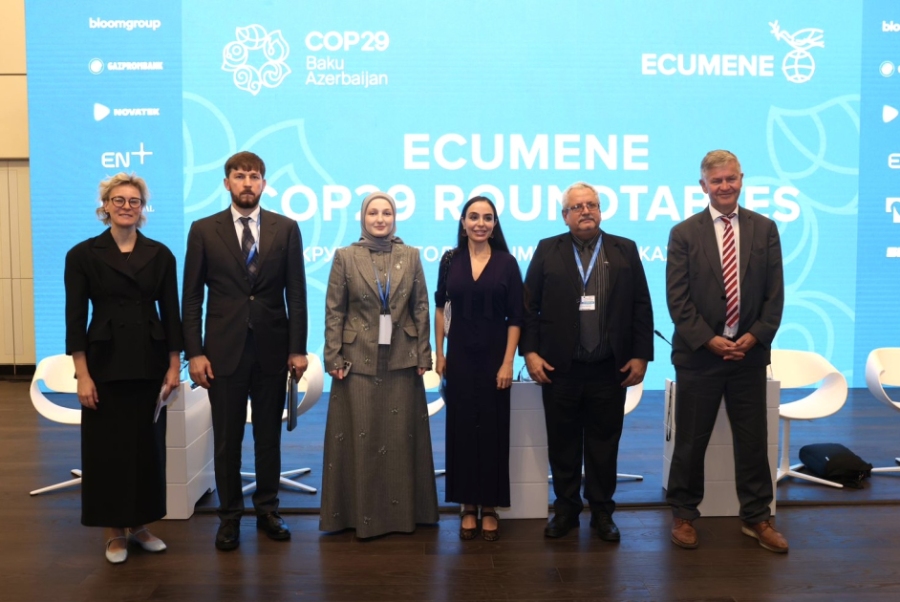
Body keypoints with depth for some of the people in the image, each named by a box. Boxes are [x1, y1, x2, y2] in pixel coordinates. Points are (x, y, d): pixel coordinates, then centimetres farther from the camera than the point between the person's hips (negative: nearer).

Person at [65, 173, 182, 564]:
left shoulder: (160, 254, 4)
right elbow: (75, 318, -4)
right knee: (107, 447, 5)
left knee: (148, 444, 9)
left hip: (150, 363, 2)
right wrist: (82, 374, -10)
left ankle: (140, 526, 25)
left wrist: (174, 366, 0)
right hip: (106, 363, -2)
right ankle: (114, 532, 20)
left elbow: (170, 312, 5)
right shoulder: (83, 254, -2)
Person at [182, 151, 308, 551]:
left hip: (273, 349, 1)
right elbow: (192, 297, 1)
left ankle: (267, 510, 26)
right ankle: (230, 516, 22)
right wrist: (194, 353, -6)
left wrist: (298, 349, -4)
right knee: (227, 439, 8)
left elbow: (296, 293, 1)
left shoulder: (286, 229, 2)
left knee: (269, 435, 12)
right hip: (224, 349, 0)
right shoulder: (204, 230, 1)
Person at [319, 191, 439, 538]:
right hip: (359, 360, -1)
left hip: (402, 360, 1)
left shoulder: (410, 256, 6)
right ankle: (361, 514, 15)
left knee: (401, 436, 7)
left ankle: (403, 511, 20)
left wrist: (423, 356, 0)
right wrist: (334, 358, -6)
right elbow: (333, 311, 0)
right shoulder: (345, 256, 2)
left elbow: (421, 308, 5)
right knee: (361, 437, 3)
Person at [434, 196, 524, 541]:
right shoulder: (450, 260, 2)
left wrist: (508, 362, -9)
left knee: (493, 429, 5)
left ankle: (490, 508, 17)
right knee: (462, 429, 6)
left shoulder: (506, 263, -3)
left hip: (494, 357, -1)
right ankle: (468, 506, 18)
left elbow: (515, 317, -4)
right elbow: (440, 308, 10)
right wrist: (438, 353, 6)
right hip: (460, 357, 1)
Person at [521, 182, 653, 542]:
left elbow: (641, 308, 4)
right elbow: (529, 306, 2)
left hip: (610, 370, 0)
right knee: (562, 444, 10)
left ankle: (602, 511, 24)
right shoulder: (547, 251, 4)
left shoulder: (625, 251, 6)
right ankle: (566, 509, 25)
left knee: (604, 445, 10)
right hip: (559, 368, 0)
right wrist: (530, 352, -6)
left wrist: (641, 355, -2)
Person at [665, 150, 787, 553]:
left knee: (752, 440, 10)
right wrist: (709, 340, -13)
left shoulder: (765, 229, 6)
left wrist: (755, 335, -9)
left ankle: (756, 517, 25)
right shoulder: (684, 233, -1)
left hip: (749, 353, 2)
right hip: (699, 354, -2)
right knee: (690, 441, 7)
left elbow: (775, 293, 3)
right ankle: (684, 514, 23)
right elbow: (677, 298, -5)